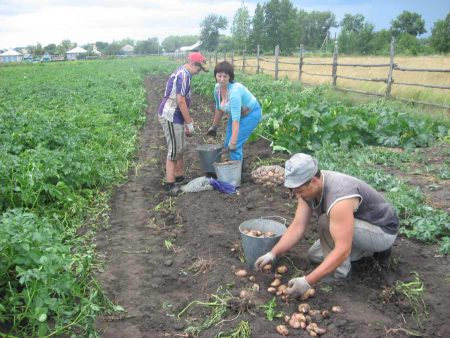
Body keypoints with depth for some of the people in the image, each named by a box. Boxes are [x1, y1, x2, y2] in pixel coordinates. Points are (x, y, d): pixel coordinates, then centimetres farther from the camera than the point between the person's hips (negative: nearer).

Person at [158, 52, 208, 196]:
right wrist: (190, 124, -16)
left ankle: (179, 178, 29)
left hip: (175, 117, 10)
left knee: (180, 149, 17)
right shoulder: (183, 75, -17)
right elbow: (180, 101, -22)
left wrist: (186, 122, 19)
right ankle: (171, 185, 1)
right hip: (171, 117, -10)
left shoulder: (183, 73, 15)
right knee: (174, 151, -5)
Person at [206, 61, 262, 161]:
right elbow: (219, 109, 5)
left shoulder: (234, 91, -35)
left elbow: (236, 119, -39)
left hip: (251, 114, -8)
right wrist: (214, 127, 13)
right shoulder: (217, 88, -12)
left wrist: (233, 141, -42)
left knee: (235, 145, -16)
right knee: (227, 144, 10)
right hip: (237, 113, 8)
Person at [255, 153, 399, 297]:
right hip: (363, 225, 9)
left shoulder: (338, 196, -38)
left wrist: (307, 281, -42)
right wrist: (273, 253, -17)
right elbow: (297, 226, -9)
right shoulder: (308, 186, -13)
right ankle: (373, 250, 17)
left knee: (326, 221, -31)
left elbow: (343, 251, -40)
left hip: (384, 231, -9)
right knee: (315, 255, 9)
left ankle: (340, 274, -10)